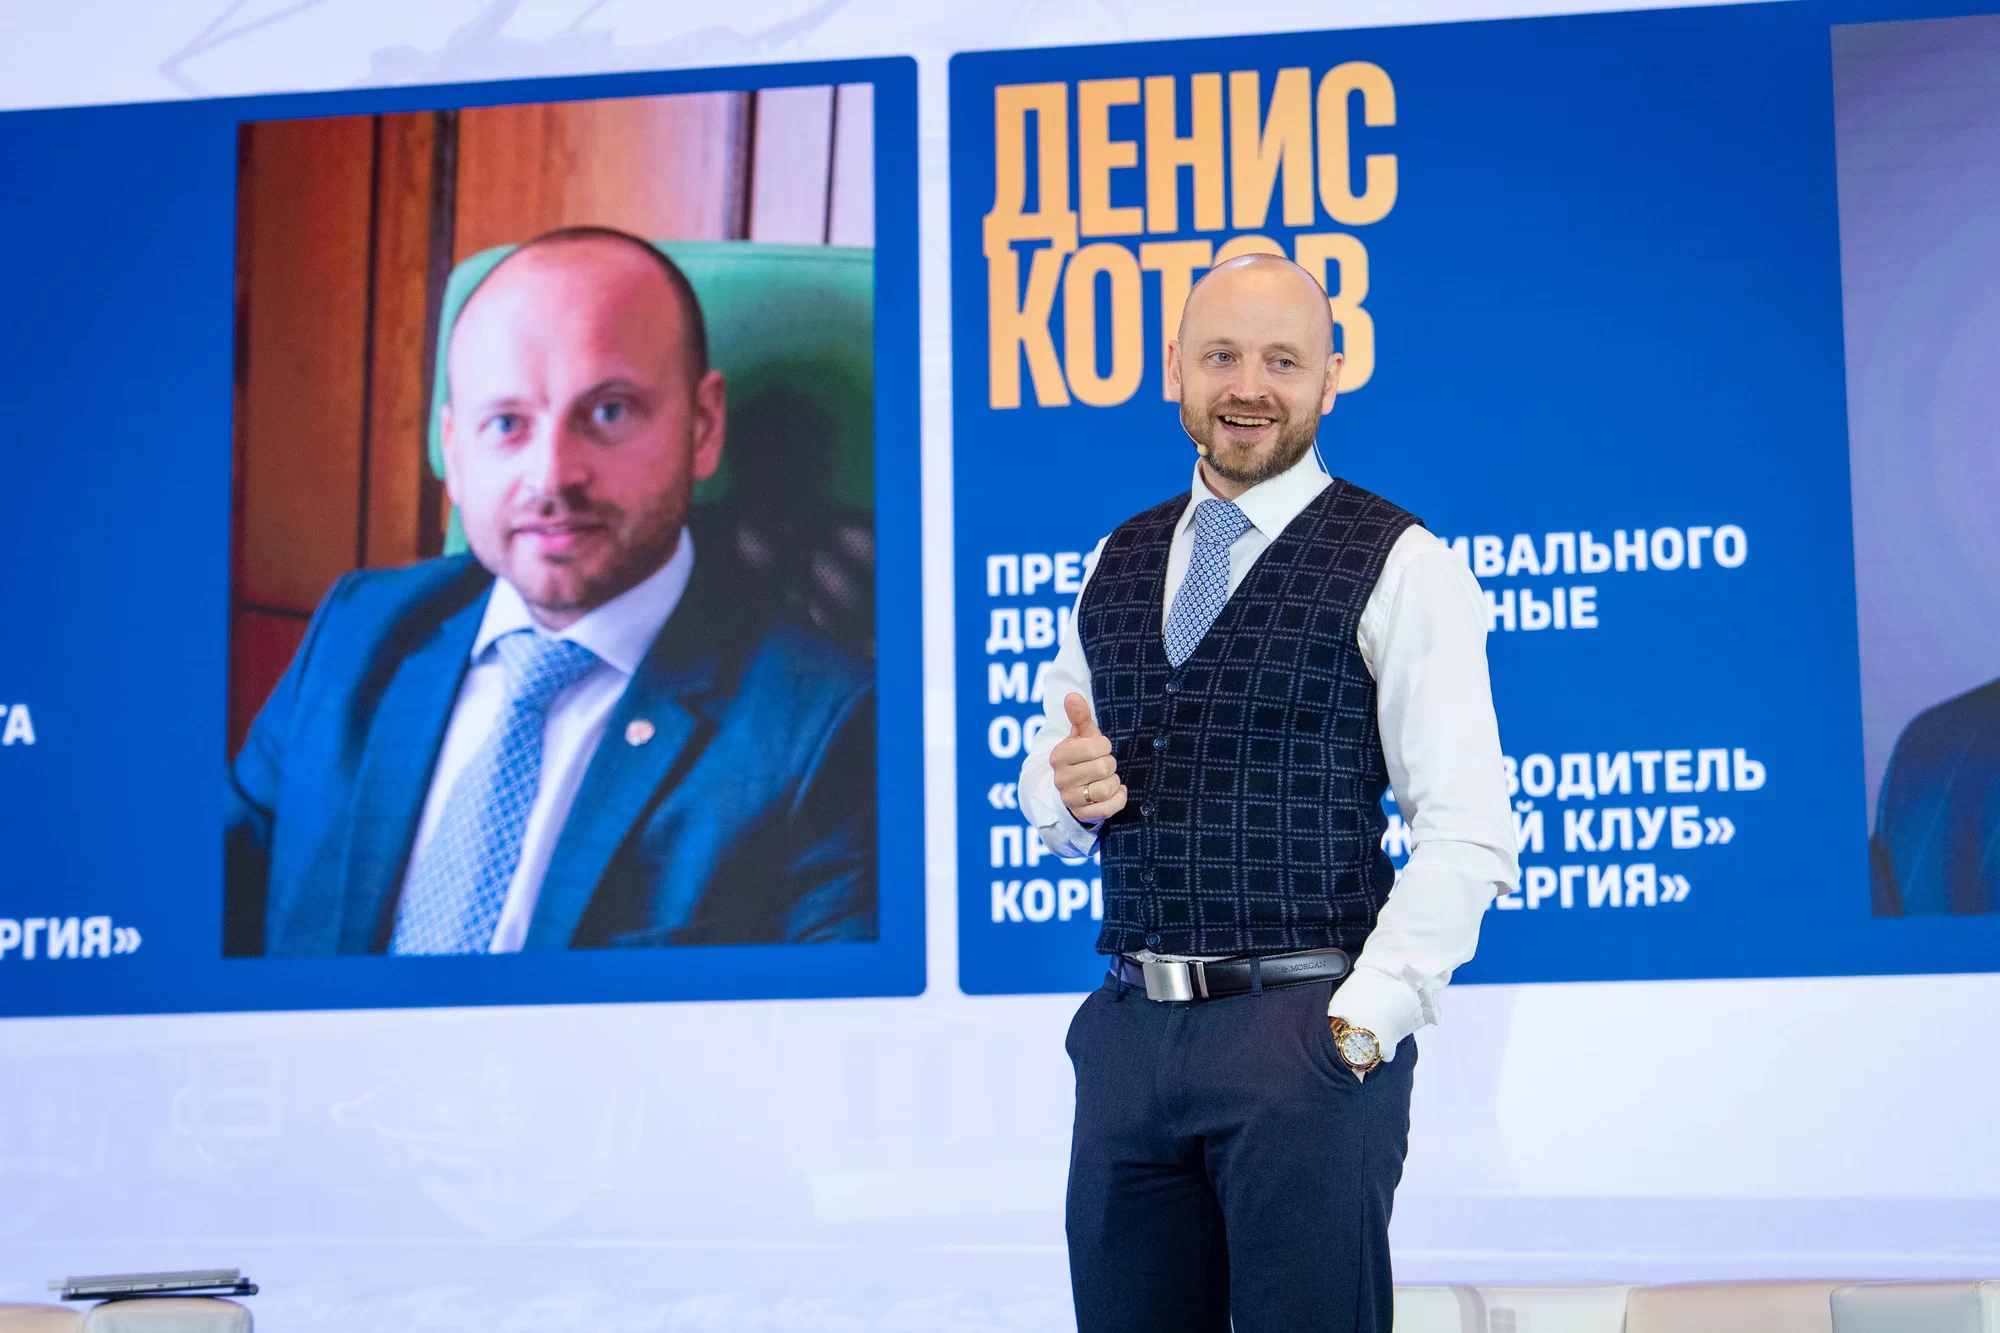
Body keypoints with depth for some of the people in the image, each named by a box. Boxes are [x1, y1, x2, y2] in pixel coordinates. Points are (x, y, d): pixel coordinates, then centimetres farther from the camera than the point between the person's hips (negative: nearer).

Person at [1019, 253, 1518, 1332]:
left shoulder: (1400, 567, -4)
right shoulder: (1115, 564, 14)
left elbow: (1467, 836, -8)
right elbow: (1049, 789, 21)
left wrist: (1364, 1021, -15)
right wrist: (1072, 791, -2)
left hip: (1304, 1033, -5)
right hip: (1129, 1031, 5)